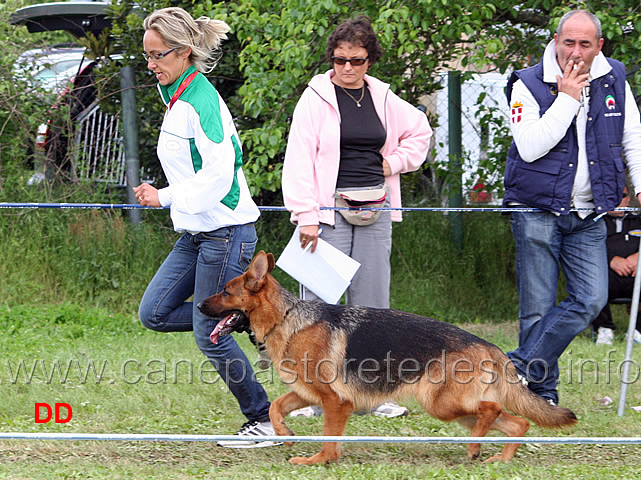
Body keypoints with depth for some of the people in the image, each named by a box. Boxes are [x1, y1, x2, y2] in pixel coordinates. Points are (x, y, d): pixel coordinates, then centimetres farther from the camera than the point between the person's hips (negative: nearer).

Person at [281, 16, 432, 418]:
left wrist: (395, 161, 10)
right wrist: (306, 216, -16)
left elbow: (420, 131, 28)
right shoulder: (316, 98, -4)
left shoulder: (383, 99, 10)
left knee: (372, 301, 7)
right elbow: (299, 159, -9)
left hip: (374, 214, 5)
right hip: (330, 213, -5)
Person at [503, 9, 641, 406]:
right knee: (538, 308, -3)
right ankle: (542, 394, 6)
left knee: (591, 299, -11)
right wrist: (566, 99, -18)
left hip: (588, 218, 4)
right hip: (537, 211, -3)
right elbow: (530, 147, -20)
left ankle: (520, 368, -6)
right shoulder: (529, 85, -6)